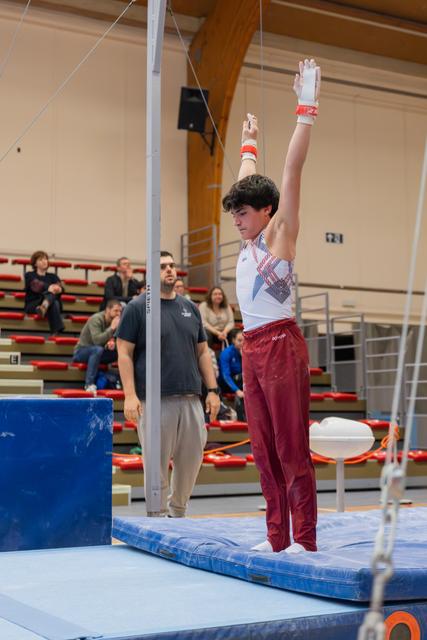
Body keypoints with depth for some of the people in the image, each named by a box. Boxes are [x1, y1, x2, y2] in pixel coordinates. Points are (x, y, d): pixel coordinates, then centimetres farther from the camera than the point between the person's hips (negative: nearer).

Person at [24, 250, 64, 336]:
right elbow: (36, 286, -11)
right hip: (32, 305, -3)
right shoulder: (29, 275, 14)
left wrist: (58, 289, -26)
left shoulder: (53, 276, 23)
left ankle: (44, 307, -65)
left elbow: (61, 289, 1)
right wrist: (49, 288, -30)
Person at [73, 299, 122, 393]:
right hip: (82, 351, -6)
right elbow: (97, 340, -35)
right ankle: (89, 384, -39)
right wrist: (112, 328, -34)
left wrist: (112, 343, -21)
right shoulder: (96, 319, -22)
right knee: (98, 349, -40)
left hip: (97, 353, 6)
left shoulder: (114, 321, -1)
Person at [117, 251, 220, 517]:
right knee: (158, 464, 0)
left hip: (191, 398, 5)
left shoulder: (190, 307, 15)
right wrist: (130, 395, -13)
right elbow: (125, 353, -4)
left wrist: (213, 390, 9)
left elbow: (203, 352, 17)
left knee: (191, 460, 9)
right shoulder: (137, 307, 0)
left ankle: (178, 513, 28)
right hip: (155, 400, -5)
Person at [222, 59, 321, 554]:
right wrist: (249, 144, 42)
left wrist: (306, 110, -9)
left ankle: (303, 540, -2)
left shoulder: (279, 233, -3)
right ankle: (277, 536, 14)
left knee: (291, 447, -6)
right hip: (252, 348, 8)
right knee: (264, 449, 8)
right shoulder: (250, 239, 15)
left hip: (281, 345, -8)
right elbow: (249, 182, 31)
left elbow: (291, 172, -9)